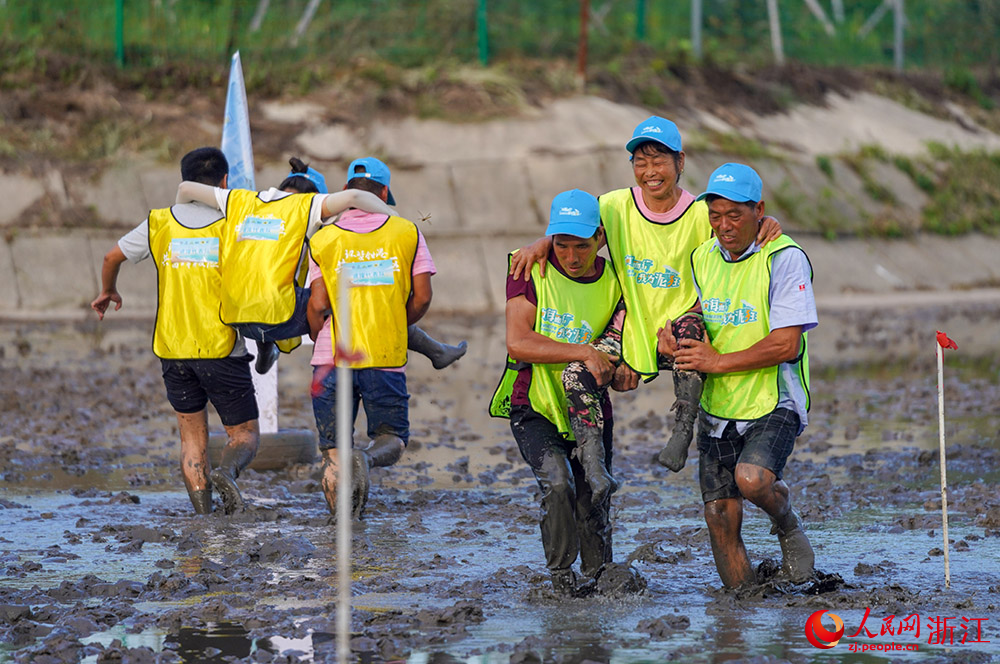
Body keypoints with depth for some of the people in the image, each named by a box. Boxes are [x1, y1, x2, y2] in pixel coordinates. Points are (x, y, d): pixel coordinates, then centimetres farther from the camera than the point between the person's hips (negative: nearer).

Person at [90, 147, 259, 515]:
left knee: (192, 437, 13)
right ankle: (227, 471, -27)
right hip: (222, 349, -3)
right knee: (245, 433, 5)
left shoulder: (160, 223, 4)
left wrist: (108, 292, 34)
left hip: (173, 350, 3)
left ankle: (204, 516, 1)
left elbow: (113, 257, 14)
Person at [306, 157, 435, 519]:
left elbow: (317, 305, -3)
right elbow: (422, 298, 0)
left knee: (333, 444, 12)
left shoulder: (323, 238, 3)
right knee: (393, 439, 10)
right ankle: (367, 458, -22)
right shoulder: (407, 232, 3)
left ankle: (336, 466, -20)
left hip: (333, 355, 1)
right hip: (387, 355, -1)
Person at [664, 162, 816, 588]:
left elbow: (786, 345, -19)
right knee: (720, 517, 3)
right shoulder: (702, 258, 7)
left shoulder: (785, 258, -13)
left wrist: (718, 362, -17)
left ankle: (788, 526, 2)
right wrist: (669, 337, -4)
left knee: (752, 479, -30)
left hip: (773, 404, -6)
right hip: (716, 407, 6)